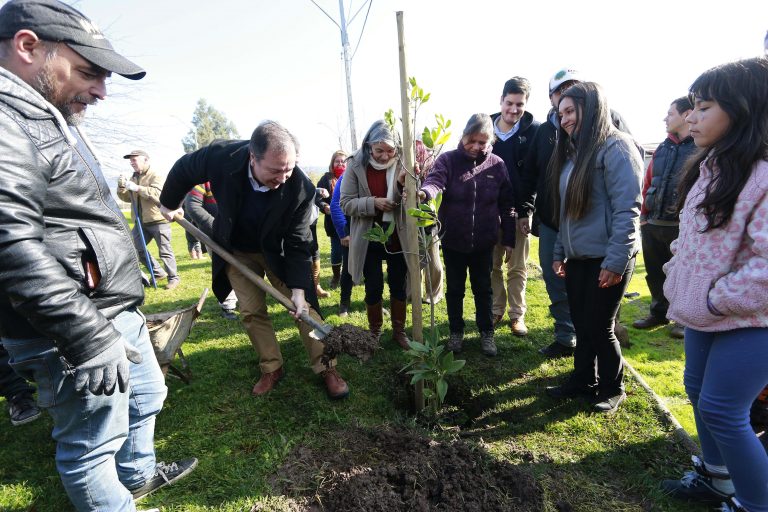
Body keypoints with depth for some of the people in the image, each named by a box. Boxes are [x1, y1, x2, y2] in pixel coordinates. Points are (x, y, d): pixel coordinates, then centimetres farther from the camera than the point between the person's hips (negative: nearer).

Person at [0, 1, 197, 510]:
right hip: (75, 334, -11)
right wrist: (88, 339, -26)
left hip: (121, 315, 11)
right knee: (93, 443, 9)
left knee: (147, 397, 27)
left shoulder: (54, 120, 15)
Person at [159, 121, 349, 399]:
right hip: (237, 251, 2)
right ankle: (272, 368, 23)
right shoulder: (222, 157, -29)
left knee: (304, 306, -3)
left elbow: (298, 245, -23)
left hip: (278, 252, -1)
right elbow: (183, 170, -5)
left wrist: (298, 288, -28)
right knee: (252, 312, 6)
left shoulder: (302, 188, -33)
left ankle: (326, 368, 11)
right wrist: (168, 203, 10)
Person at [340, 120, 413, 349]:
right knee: (374, 288, 9)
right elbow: (346, 203, -11)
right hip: (368, 238, -1)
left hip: (397, 237, 1)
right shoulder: (356, 165, -9)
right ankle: (375, 332, 31)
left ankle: (399, 330, 32)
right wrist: (373, 203, -25)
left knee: (399, 286, 12)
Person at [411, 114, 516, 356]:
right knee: (454, 289, 12)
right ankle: (456, 332, 31)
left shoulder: (497, 165, -2)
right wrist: (423, 192, -51)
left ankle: (486, 333, 31)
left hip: (483, 240, 1)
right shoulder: (448, 160, -7)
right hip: (453, 239, -1)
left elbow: (506, 205, 2)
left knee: (483, 288, 14)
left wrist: (509, 239, 2)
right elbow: (435, 181, -27)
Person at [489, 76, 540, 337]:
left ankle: (517, 314, 22)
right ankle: (495, 310, 27)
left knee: (517, 267, 9)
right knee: (492, 264, 12)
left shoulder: (534, 130, -4)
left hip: (518, 210, -2)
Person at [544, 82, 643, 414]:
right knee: (581, 324, 15)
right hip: (577, 257, 7)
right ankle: (583, 381, 32)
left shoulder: (616, 146, -12)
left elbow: (627, 208, -18)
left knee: (599, 327, 5)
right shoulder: (573, 151, 13)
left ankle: (612, 389, 27)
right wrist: (559, 252, 14)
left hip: (606, 258, -7)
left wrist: (616, 260, -21)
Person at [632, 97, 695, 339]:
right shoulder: (662, 149, 13)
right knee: (655, 273, 15)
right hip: (652, 225, 6)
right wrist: (643, 214, 10)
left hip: (683, 227, -6)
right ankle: (659, 313, 32)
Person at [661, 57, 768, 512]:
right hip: (703, 315, 9)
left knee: (721, 410, 1)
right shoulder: (709, 166, 6)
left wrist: (715, 301, -18)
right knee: (699, 392, 20)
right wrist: (679, 284, 8)